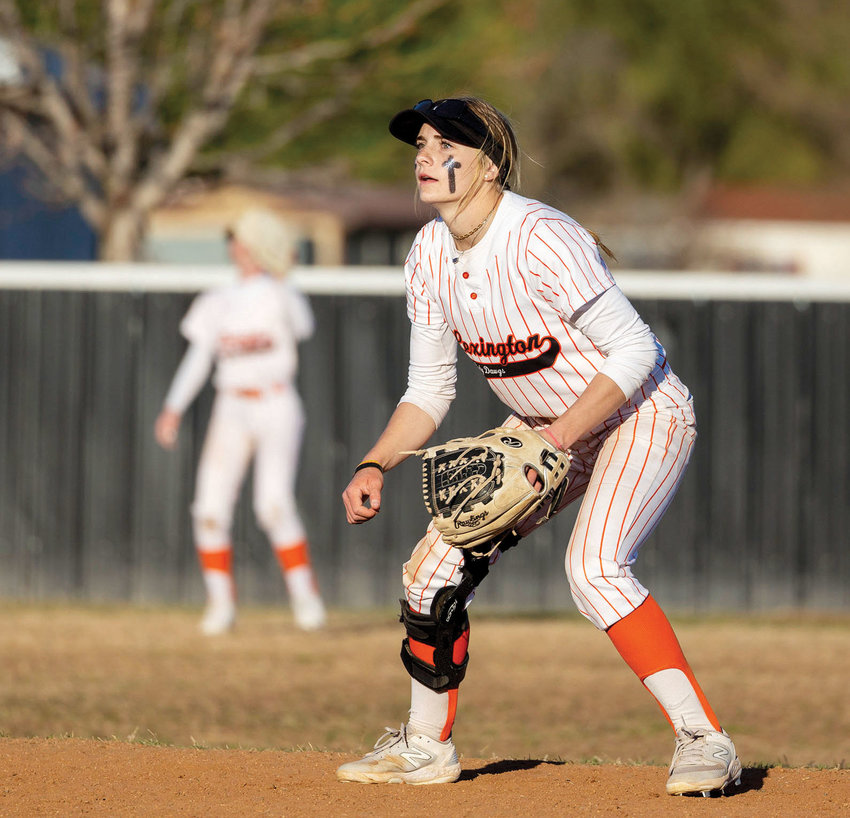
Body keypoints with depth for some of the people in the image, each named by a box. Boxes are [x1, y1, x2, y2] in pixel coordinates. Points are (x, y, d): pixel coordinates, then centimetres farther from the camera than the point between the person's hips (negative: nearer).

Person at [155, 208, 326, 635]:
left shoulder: (279, 295, 3)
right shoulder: (217, 302, 15)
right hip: (231, 410, 4)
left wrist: (279, 281, -31)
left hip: (276, 407, -4)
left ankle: (305, 597, -10)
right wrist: (174, 408, -2)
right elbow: (198, 356, 9)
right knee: (210, 510, -7)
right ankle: (220, 603, 5)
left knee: (274, 505, -20)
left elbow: (303, 326, -16)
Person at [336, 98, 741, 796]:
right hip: (546, 428, 8)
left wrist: (564, 433, -33)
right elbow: (429, 391, 6)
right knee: (438, 563, 2)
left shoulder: (540, 240, -28)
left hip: (641, 417, -8)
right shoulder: (430, 254, -3)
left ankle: (703, 739, -23)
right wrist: (376, 466, -8)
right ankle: (427, 745, 20)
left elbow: (635, 351, -26)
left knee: (593, 566, -30)